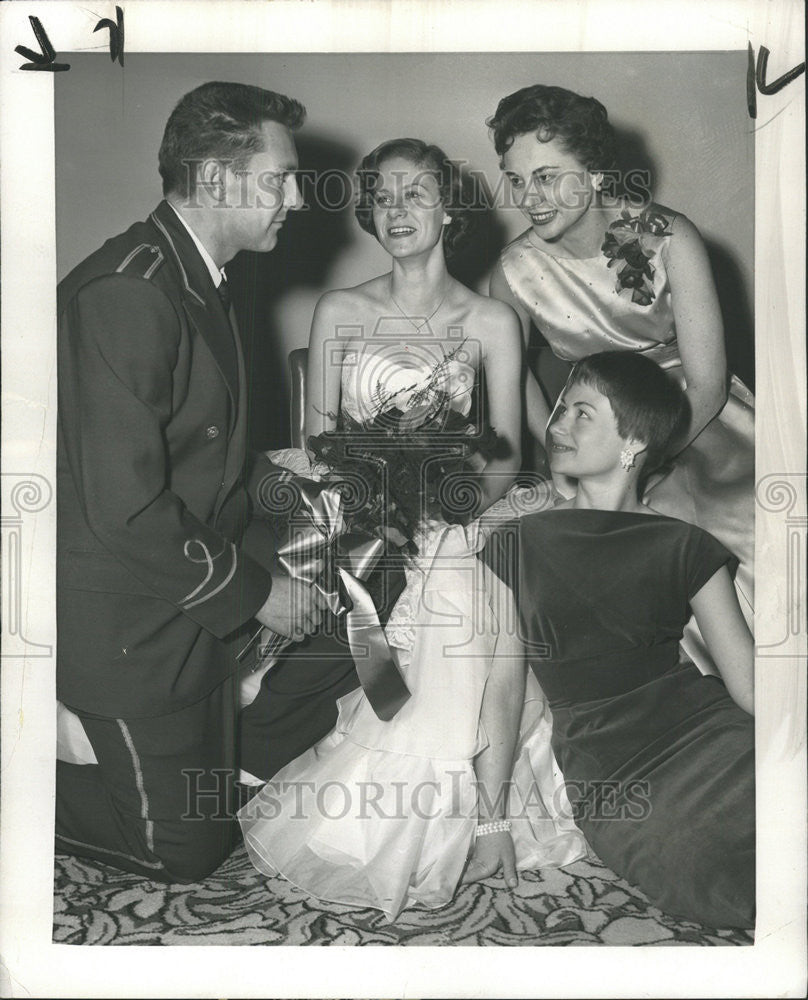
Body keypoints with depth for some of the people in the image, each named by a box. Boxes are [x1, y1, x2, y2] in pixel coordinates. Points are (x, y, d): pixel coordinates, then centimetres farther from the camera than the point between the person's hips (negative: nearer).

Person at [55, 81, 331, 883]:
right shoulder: (127, 293, -24)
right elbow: (126, 509, -28)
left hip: (190, 615, 10)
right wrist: (257, 590, -18)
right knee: (180, 854, 6)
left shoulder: (195, 282, 9)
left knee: (215, 818, 20)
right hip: (130, 635, -9)